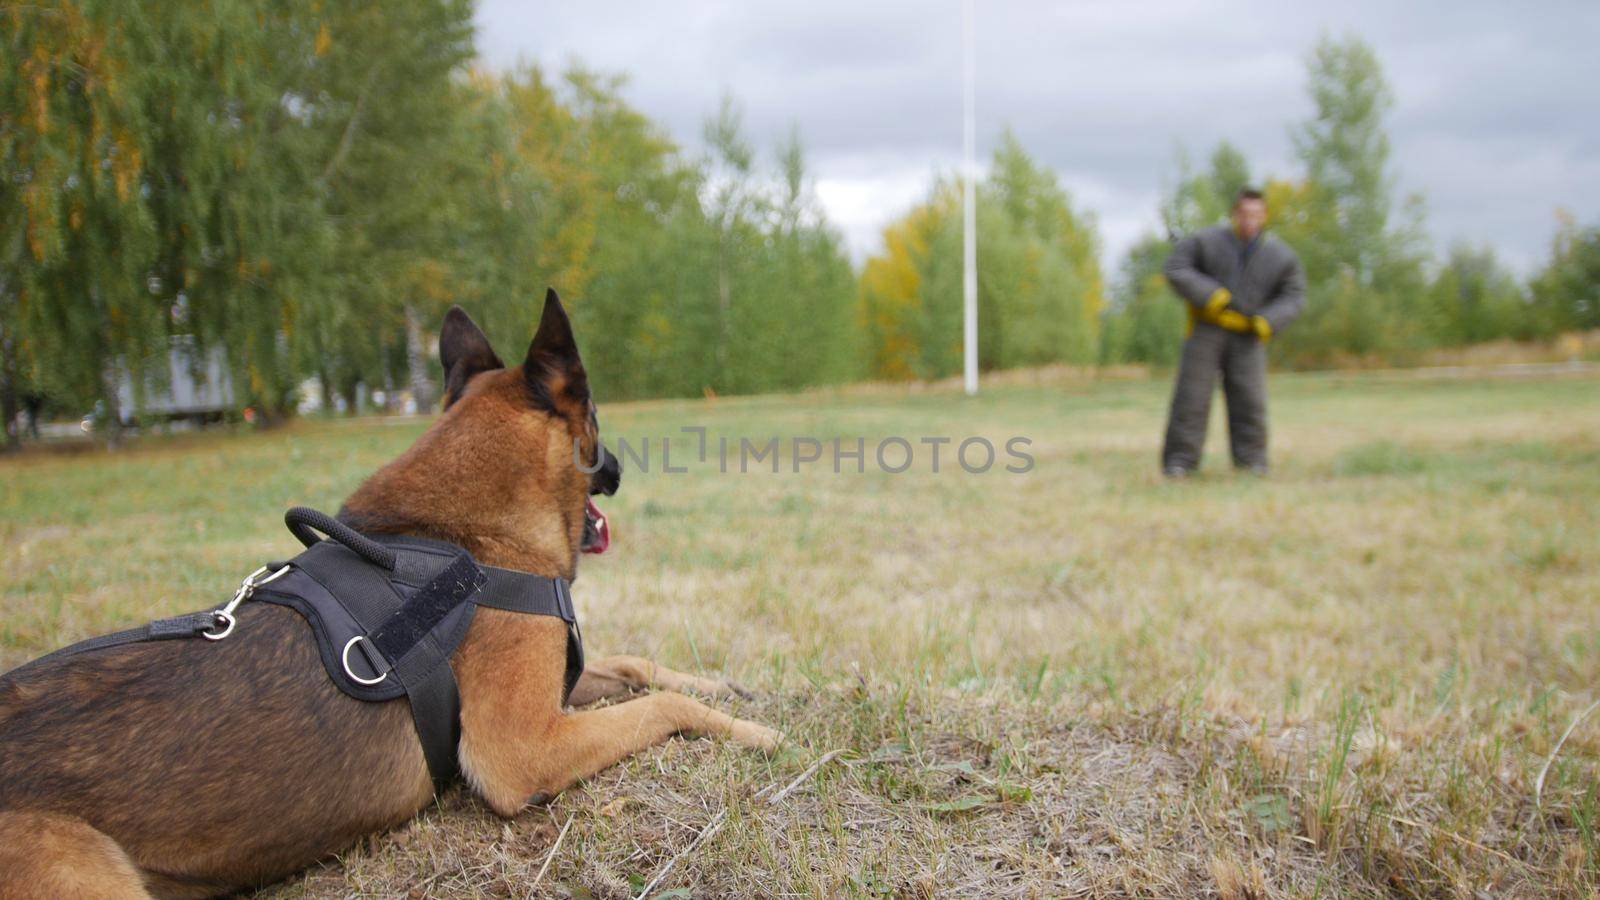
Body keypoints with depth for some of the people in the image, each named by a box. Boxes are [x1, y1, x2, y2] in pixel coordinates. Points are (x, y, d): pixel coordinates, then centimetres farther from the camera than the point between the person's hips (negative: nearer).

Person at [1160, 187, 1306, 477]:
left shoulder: (1281, 256, 0)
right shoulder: (1205, 241, -4)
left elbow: (1293, 298, 1)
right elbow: (1176, 270, -11)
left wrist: (1266, 322, -18)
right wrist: (1213, 297, -22)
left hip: (1246, 335, 1)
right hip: (1206, 328, -1)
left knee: (1249, 398, -6)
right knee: (1191, 396, -6)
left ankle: (1251, 461, 3)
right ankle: (1179, 461, -3)